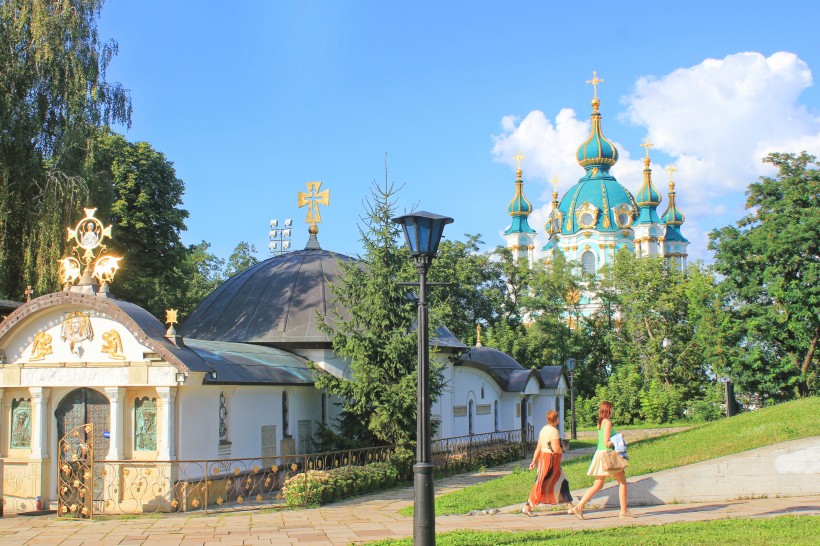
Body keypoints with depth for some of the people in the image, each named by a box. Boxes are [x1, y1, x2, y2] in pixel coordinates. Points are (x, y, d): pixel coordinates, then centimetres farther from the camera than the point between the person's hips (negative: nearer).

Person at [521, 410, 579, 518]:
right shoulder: (554, 431, -16)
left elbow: (538, 448, 13)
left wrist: (534, 461, 14)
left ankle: (570, 507, 17)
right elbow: (556, 449, -23)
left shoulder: (543, 430, 12)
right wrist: (562, 449, -1)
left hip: (544, 458, 10)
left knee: (562, 483, 13)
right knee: (542, 485, -4)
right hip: (550, 460, -10)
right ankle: (527, 507, -1)